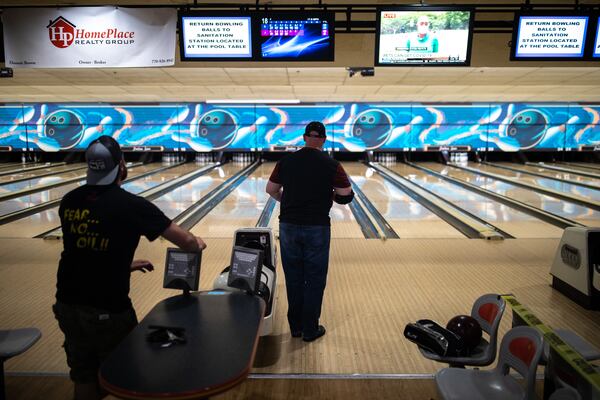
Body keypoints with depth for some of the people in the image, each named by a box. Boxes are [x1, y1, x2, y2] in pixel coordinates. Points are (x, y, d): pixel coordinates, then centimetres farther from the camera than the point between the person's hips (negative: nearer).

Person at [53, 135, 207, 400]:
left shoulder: (70, 201, -1)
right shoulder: (132, 205, -16)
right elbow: (188, 243, -13)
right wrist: (199, 244, 10)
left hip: (67, 305, 5)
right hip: (108, 311, -5)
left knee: (84, 377, 23)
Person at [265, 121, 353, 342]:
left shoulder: (287, 161, 0)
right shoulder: (330, 164, -7)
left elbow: (271, 189, 6)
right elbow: (346, 195, -5)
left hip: (289, 226, 3)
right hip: (317, 227, -2)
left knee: (293, 277, 13)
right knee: (315, 280, 9)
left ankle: (295, 326, 24)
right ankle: (310, 329, 17)